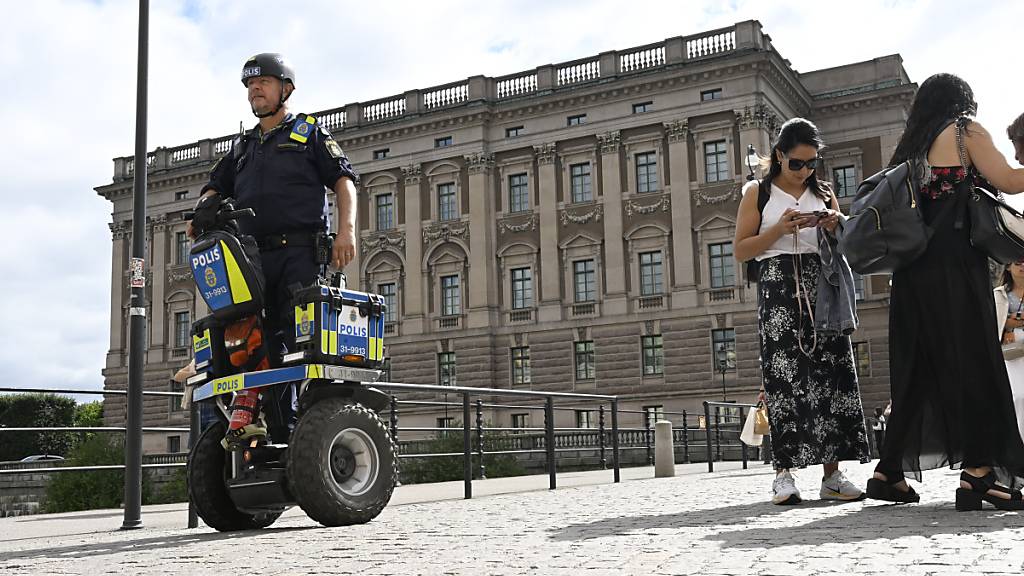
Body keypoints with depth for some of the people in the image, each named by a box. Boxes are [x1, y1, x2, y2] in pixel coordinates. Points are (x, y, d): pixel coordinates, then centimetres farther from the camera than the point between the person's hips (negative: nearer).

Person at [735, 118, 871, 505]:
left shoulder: (823, 193, 18)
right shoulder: (759, 192, 9)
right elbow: (741, 251, 3)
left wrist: (836, 228, 0)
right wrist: (779, 229, -11)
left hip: (821, 285, 3)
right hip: (779, 287, -3)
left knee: (831, 373, -5)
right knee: (784, 376, -11)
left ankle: (832, 475, -4)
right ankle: (784, 472, -10)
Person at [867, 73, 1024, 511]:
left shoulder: (909, 147, 23)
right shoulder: (966, 131, 5)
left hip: (913, 267, 7)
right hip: (955, 261, -7)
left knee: (917, 368, 8)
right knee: (972, 360, -8)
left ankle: (890, 472, 9)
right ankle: (977, 473, -14)